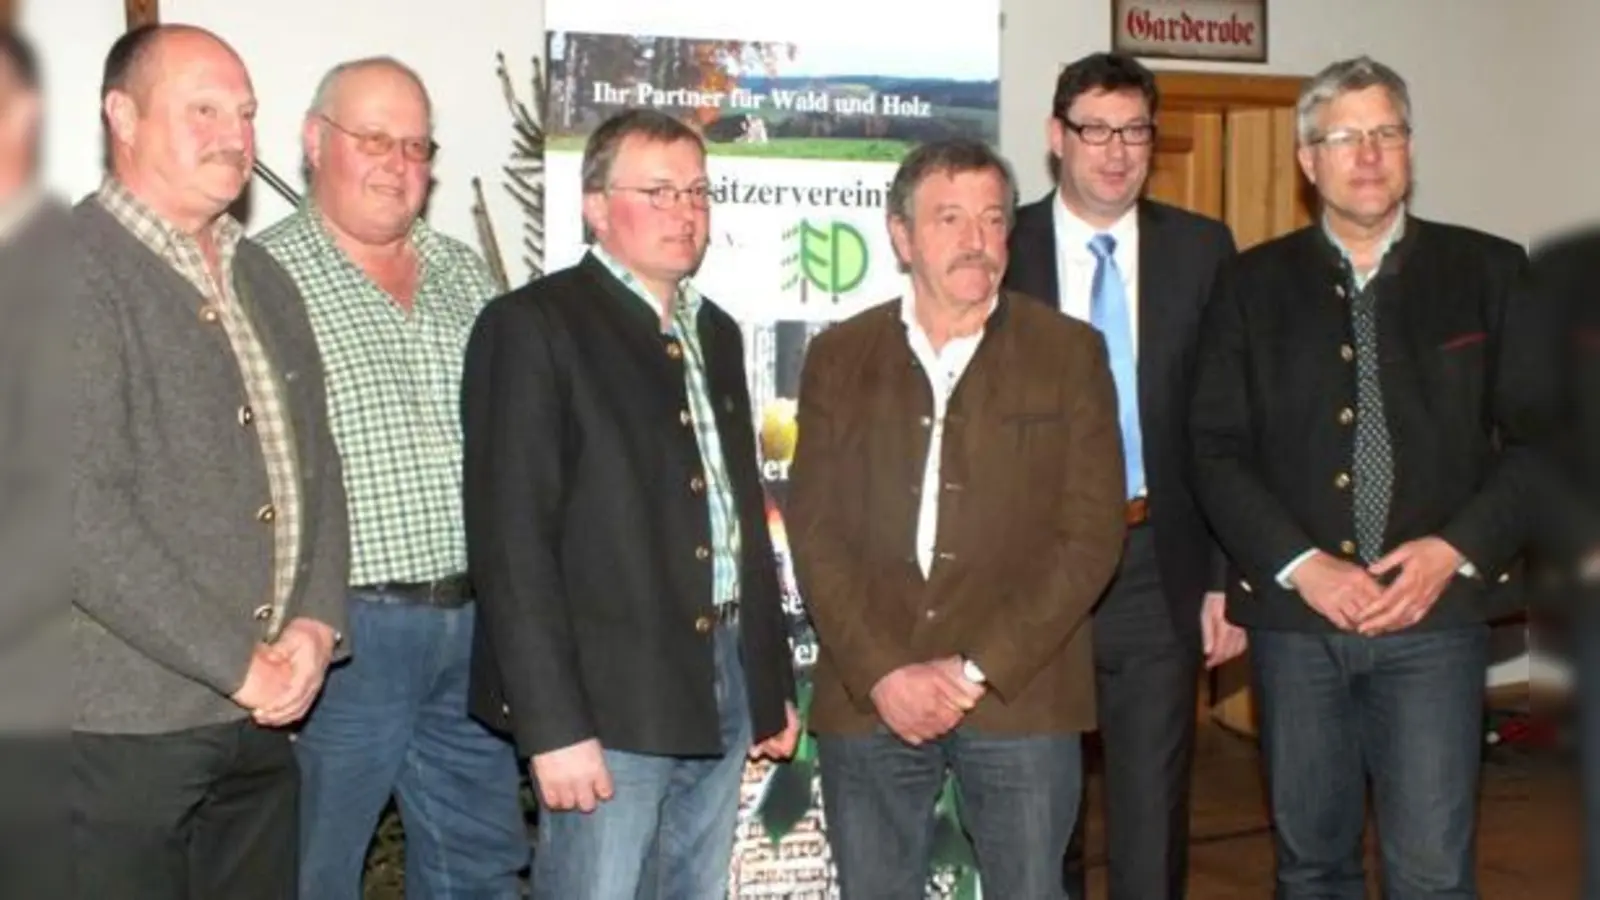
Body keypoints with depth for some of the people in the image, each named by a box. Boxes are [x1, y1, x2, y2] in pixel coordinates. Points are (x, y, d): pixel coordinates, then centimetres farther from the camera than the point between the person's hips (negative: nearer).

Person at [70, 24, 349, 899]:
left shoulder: (262, 278, 14)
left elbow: (317, 464, 16)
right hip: (121, 728, -7)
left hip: (262, 717, 7)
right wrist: (240, 665, -15)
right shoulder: (81, 270, -11)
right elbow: (82, 515, -19)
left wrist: (315, 625, 0)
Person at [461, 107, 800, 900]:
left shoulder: (716, 332, 17)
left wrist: (774, 681, 17)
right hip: (608, 697, -7)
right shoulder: (532, 326, -6)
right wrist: (553, 725, -17)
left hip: (723, 685, 7)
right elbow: (512, 541, -12)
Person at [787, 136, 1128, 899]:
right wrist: (882, 673, -9)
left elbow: (1090, 535, -3)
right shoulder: (838, 357, 8)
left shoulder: (1070, 354, 3)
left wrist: (977, 670, -10)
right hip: (867, 699, 2)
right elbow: (815, 532, 2)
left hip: (1021, 698, -1)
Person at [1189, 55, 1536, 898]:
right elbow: (1217, 448, 2)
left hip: (1435, 610, -1)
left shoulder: (1490, 271, 5)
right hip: (1294, 611, 1)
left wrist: (1454, 552, -10)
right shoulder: (1254, 283, 6)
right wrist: (1301, 566, -10)